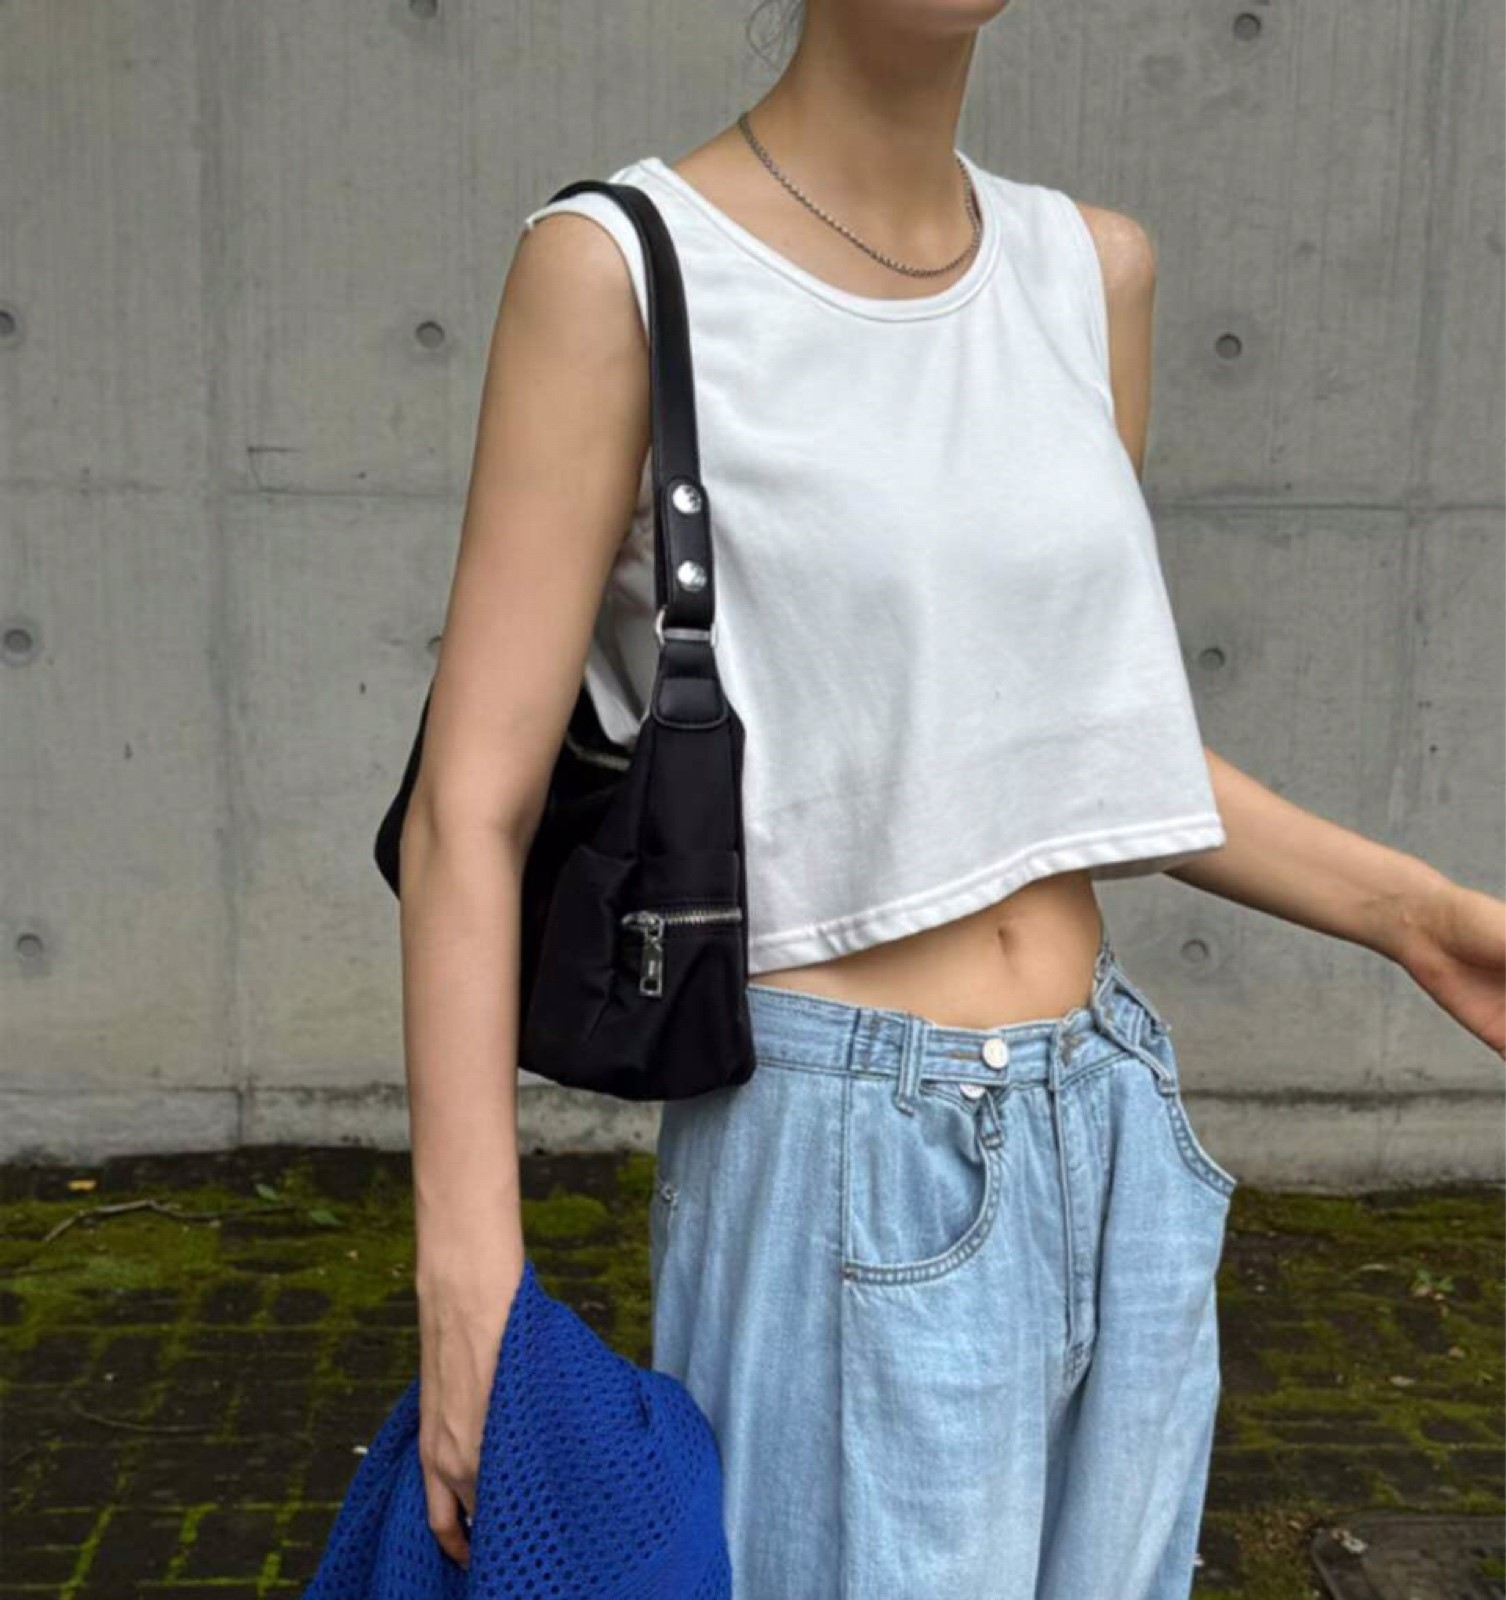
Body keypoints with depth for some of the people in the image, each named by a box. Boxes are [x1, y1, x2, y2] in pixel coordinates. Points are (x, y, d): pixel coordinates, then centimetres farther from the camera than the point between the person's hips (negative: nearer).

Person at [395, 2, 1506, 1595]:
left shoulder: (1088, 270, 7)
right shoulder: (619, 266, -11)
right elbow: (467, 812, -13)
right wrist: (470, 1286, -16)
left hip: (1112, 1163, 7)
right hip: (842, 1191, -6)